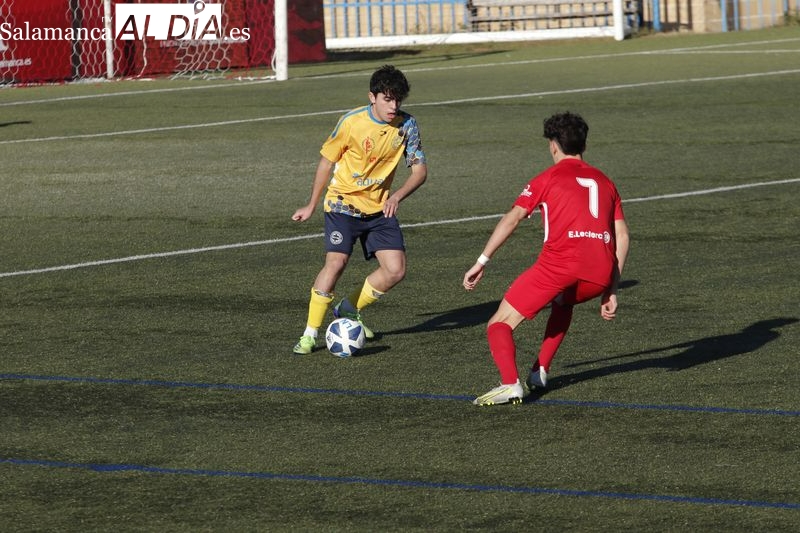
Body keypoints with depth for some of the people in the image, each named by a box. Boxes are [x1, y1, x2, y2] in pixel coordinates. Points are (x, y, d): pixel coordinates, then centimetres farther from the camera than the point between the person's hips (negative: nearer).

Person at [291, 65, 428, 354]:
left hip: (380, 208, 4)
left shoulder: (406, 125, -7)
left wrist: (397, 196, -23)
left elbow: (419, 170, -2)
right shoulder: (352, 122, -14)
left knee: (396, 270, -6)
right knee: (336, 262, -22)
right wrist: (312, 205, 6)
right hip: (344, 203, -4)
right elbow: (327, 160, -1)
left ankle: (348, 310, 19)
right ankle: (309, 335, -11)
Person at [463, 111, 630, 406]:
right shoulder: (604, 182, 25)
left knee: (500, 325, 3)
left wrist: (481, 262, 1)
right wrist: (610, 292, 20)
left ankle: (510, 383, -22)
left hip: (560, 262, -5)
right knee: (563, 302, 39)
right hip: (600, 274, 5)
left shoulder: (548, 178, 12)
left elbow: (512, 218, 2)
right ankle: (539, 373, 28)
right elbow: (622, 237, 19)